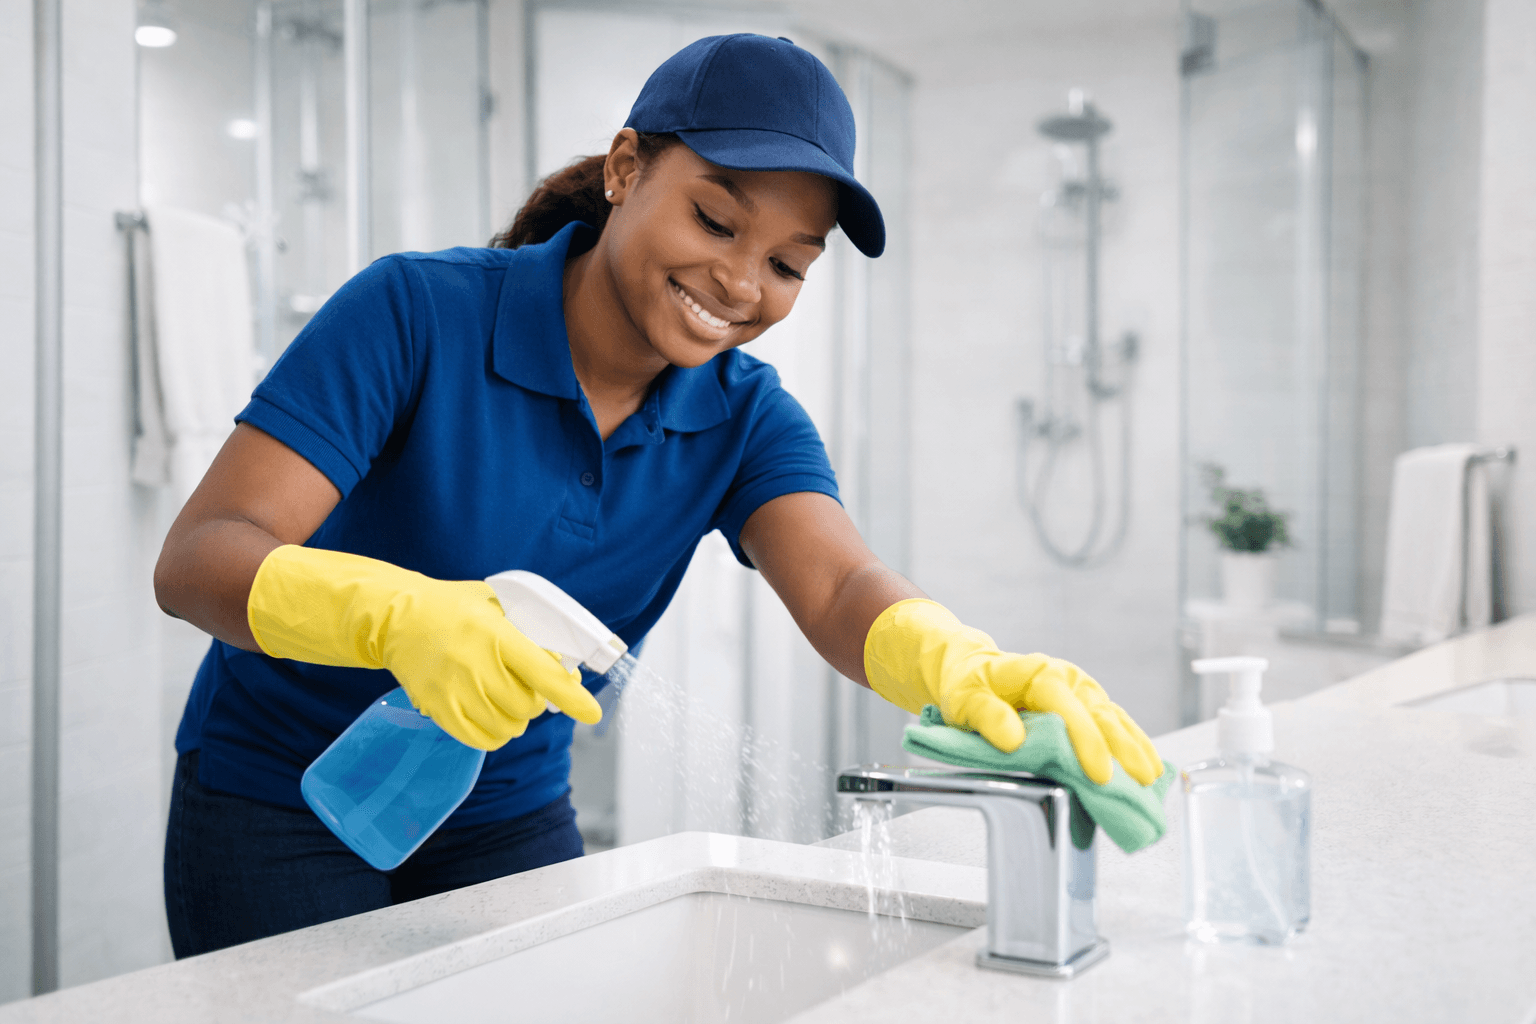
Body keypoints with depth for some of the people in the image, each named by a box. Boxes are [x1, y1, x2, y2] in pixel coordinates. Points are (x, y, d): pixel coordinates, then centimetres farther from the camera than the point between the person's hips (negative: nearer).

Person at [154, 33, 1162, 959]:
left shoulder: (743, 419, -8)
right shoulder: (417, 312, -21)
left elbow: (841, 589, -27)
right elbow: (196, 558, -27)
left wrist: (967, 669, -51)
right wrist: (400, 617, -48)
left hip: (514, 821, 4)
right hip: (276, 808, -3)